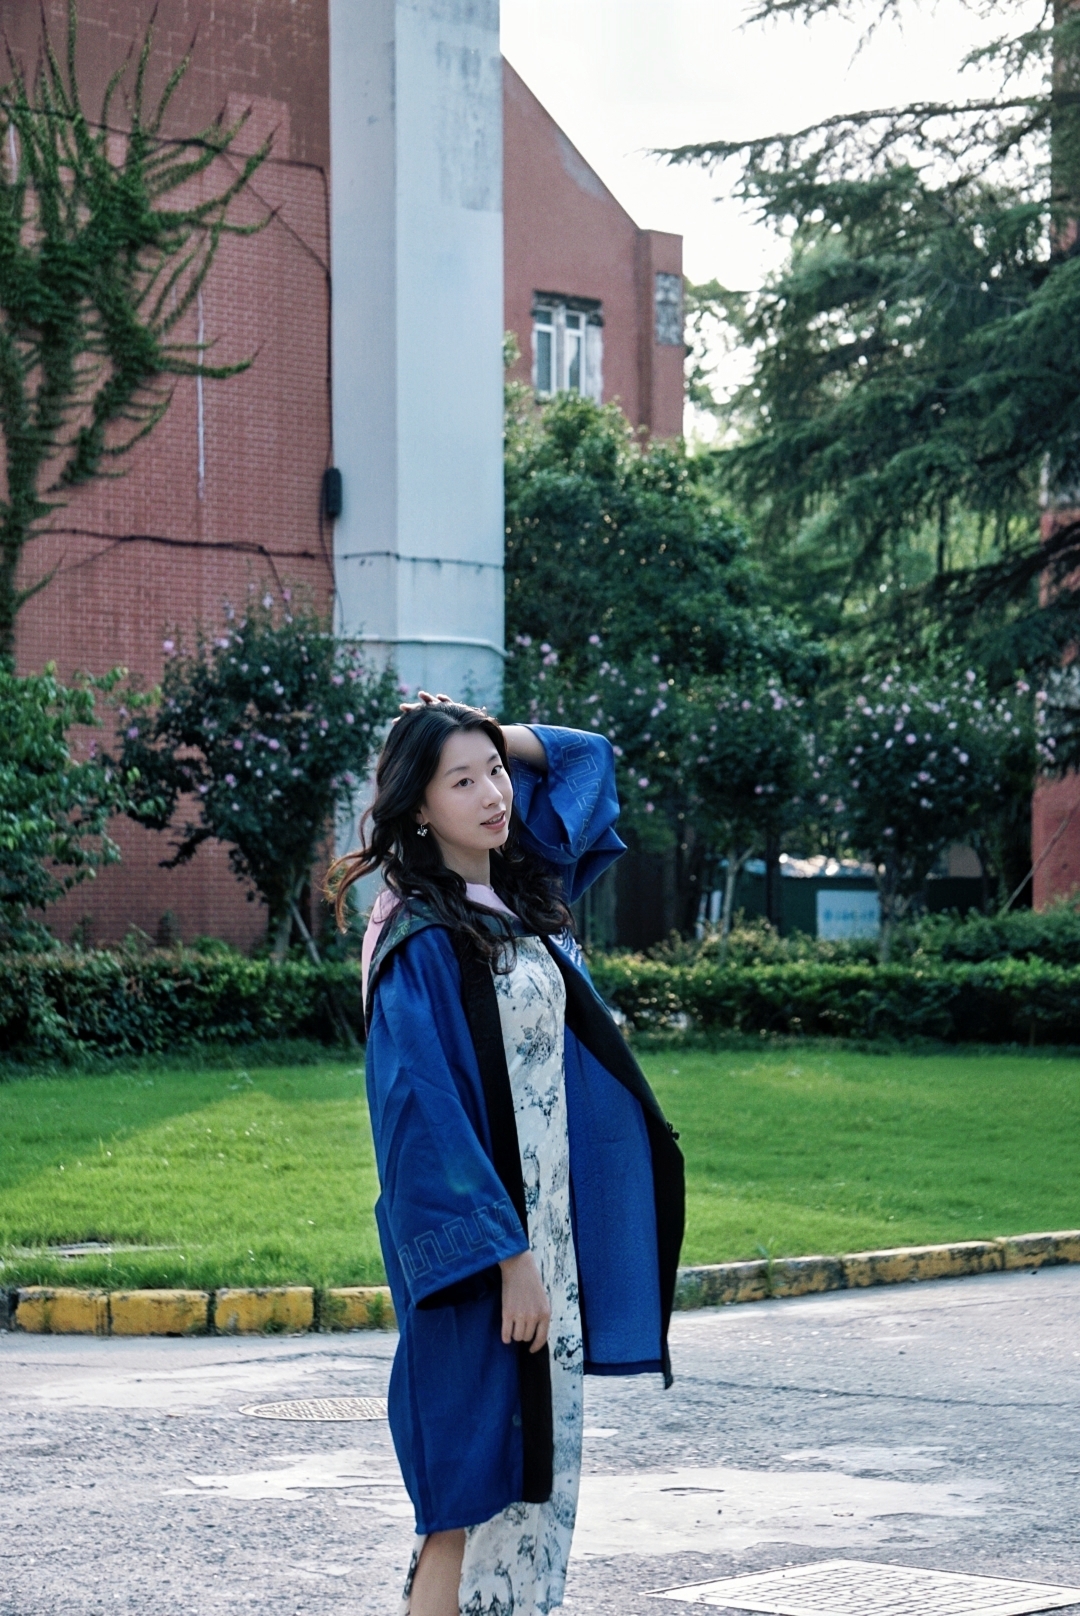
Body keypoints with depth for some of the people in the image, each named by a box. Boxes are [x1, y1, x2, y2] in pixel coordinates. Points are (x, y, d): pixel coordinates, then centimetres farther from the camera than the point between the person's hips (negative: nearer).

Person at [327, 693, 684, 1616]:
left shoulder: (522, 896, 8)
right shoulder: (419, 942, -14)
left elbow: (584, 758, 23)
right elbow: (424, 1115, -19)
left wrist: (492, 738, 8)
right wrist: (507, 1255, -21)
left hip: (550, 1224, 8)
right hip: (478, 1237, -8)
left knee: (536, 1464, 10)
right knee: (481, 1470, -6)